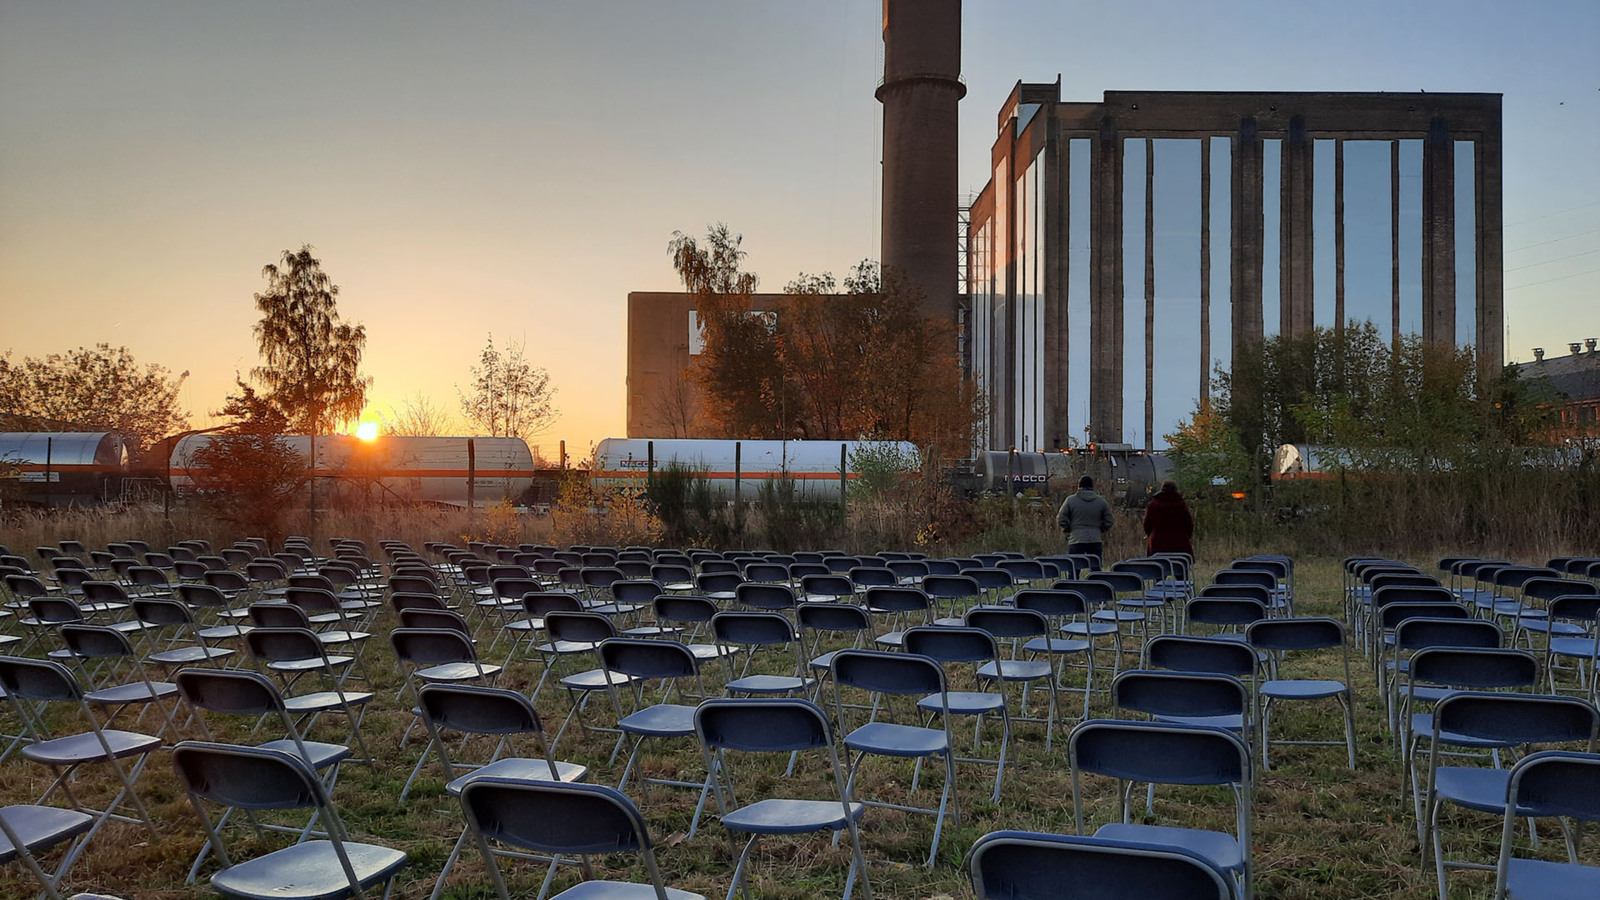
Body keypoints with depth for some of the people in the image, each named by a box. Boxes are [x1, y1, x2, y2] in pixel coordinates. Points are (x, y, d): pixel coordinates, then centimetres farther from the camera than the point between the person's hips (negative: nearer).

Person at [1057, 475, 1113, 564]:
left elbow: (1061, 520, -1)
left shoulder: (1070, 500, 0)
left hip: (1076, 541, -2)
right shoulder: (1101, 501, 6)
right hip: (1096, 541, 2)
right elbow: (1108, 523, 7)